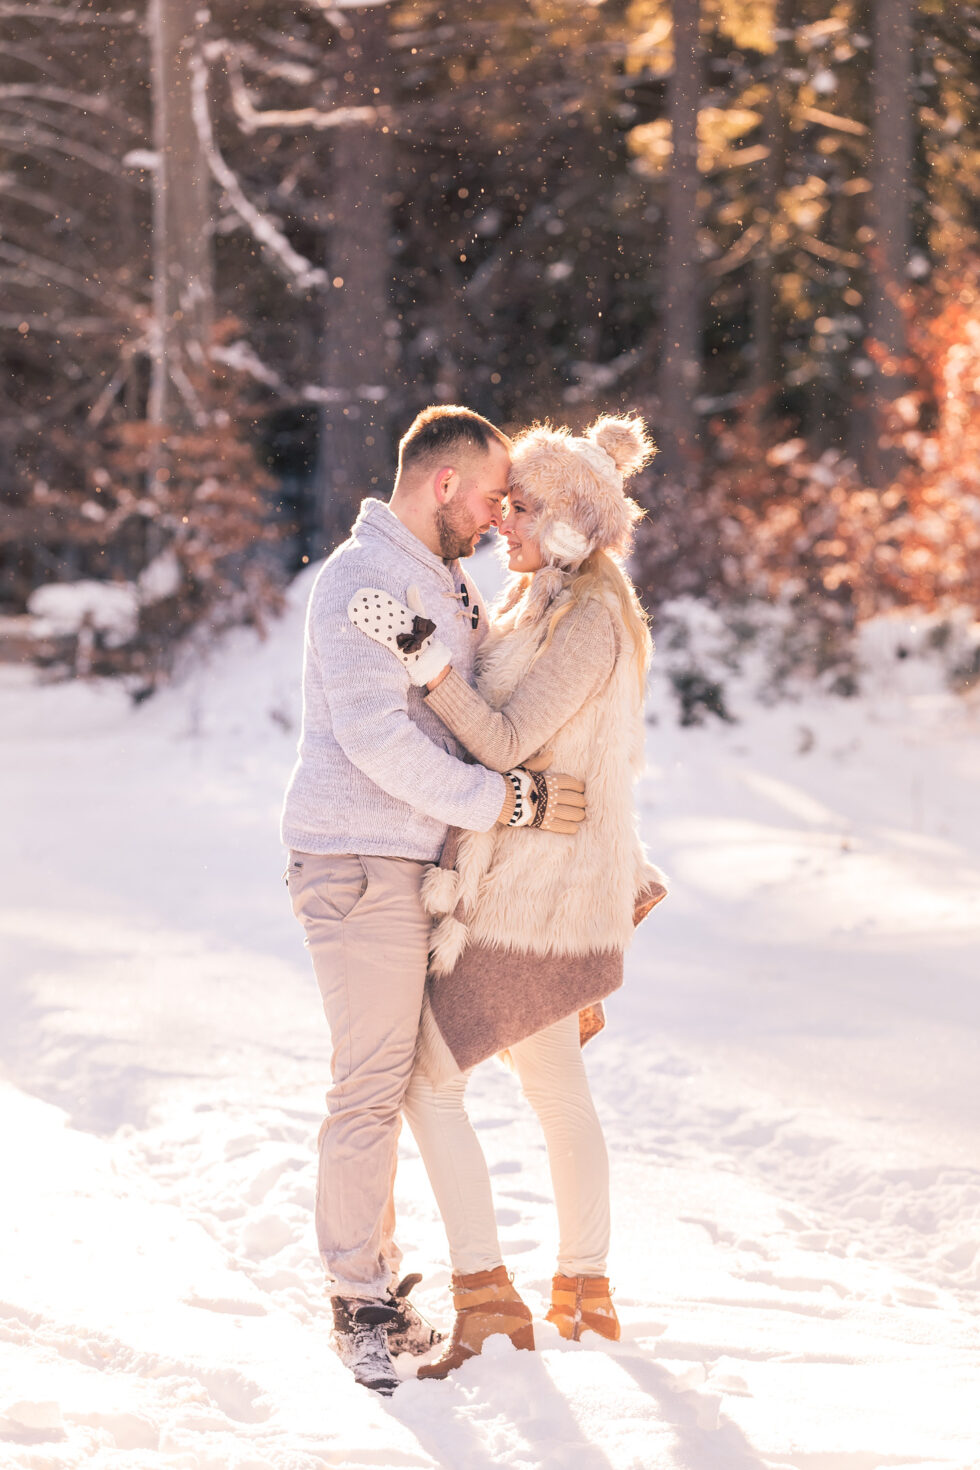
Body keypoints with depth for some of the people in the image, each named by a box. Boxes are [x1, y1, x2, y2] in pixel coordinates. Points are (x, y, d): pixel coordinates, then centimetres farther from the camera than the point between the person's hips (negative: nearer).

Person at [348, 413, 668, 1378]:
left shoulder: (588, 620, -18)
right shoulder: (551, 604, 12)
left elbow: (505, 741, -24)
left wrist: (424, 658, -31)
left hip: (528, 889, -10)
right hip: (549, 887, 10)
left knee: (427, 1082, -8)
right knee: (557, 1085, 18)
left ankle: (487, 1304, -9)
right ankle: (585, 1289, 27)